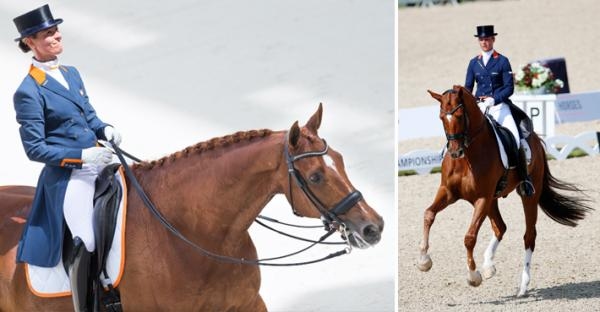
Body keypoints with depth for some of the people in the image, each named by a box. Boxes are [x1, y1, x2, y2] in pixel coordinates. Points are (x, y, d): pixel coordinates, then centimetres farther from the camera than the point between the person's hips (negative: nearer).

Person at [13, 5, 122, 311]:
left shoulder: (71, 74, 11)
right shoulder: (28, 92, -12)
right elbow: (35, 148, -13)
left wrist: (104, 129, -1)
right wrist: (81, 156, -20)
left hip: (96, 165, 8)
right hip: (66, 176, -8)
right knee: (86, 244, -15)